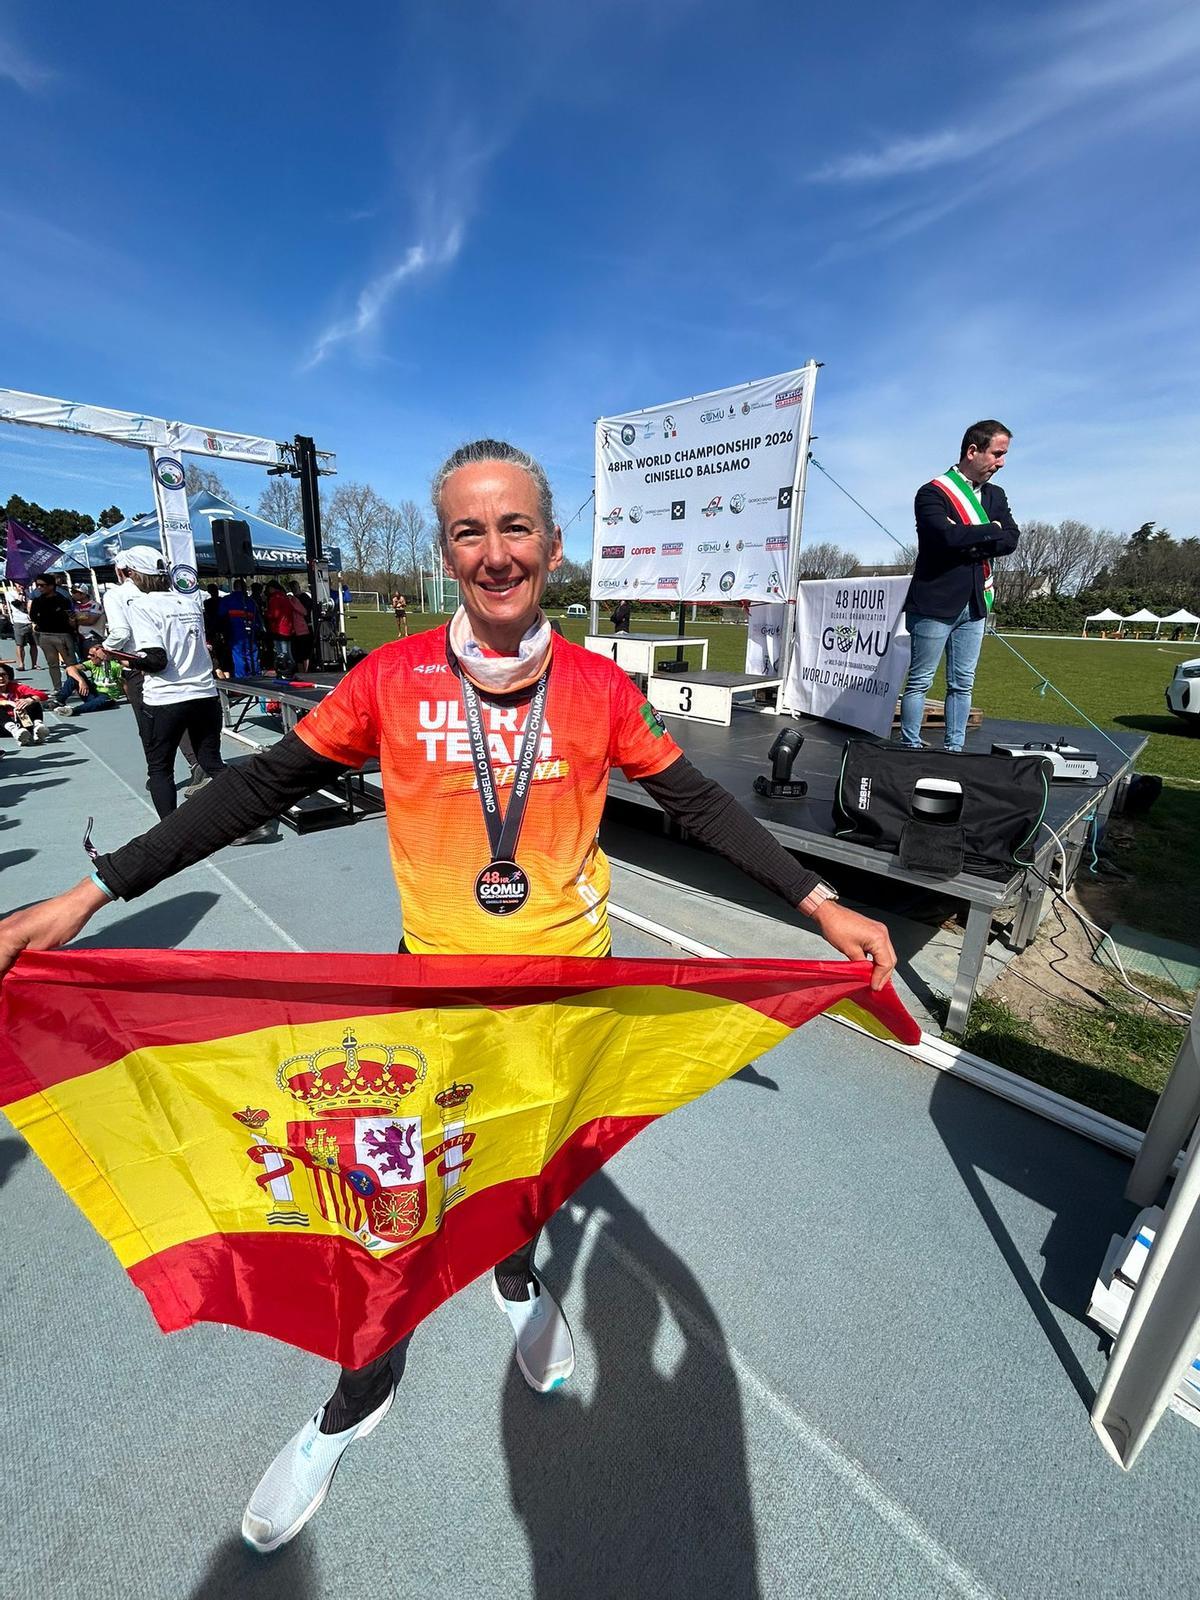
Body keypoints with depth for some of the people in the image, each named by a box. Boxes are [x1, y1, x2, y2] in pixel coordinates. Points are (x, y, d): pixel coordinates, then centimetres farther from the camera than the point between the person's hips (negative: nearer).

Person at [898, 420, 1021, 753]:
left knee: (963, 684, 8)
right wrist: (991, 530, -6)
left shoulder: (996, 495, 17)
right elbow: (946, 535, -21)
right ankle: (910, 747, 5)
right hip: (935, 604, -7)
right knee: (920, 681, -2)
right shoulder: (933, 492, -5)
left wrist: (970, 541, -12)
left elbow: (1011, 539, 4)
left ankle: (954, 749, 15)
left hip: (975, 604, 7)